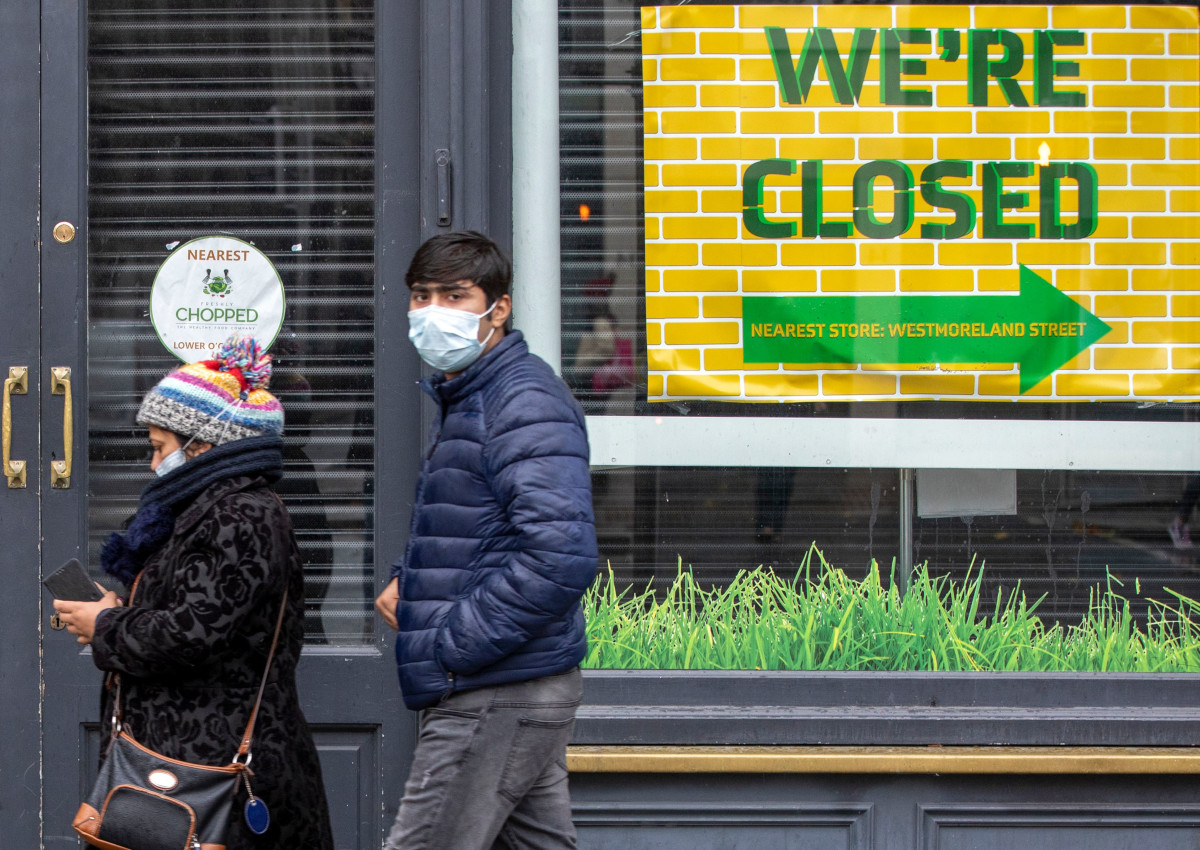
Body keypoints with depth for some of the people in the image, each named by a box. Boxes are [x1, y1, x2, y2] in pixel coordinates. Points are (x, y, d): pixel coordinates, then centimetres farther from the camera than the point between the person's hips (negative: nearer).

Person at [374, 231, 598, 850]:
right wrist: (408, 580, 11)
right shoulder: (463, 399, 19)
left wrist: (446, 649, -21)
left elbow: (560, 559, -26)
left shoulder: (524, 404, -15)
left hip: (499, 699, -11)